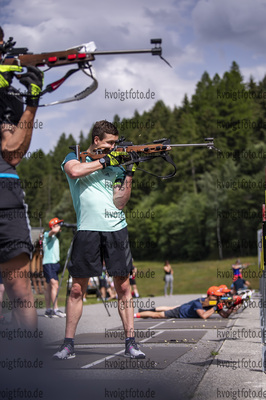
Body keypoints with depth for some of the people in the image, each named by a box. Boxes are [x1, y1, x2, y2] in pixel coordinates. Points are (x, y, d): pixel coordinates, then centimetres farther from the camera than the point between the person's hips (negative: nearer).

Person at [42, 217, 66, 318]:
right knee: (54, 285, -17)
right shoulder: (47, 234, -6)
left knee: (49, 287, 8)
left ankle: (48, 310, 9)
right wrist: (58, 228, -9)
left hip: (54, 263, 9)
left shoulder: (55, 237, 21)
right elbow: (54, 231, -24)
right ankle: (55, 310, -22)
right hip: (48, 263, -9)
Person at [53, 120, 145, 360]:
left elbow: (119, 202, 4)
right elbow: (74, 171, -18)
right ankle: (68, 344, 8)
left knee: (123, 287, 1)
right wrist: (105, 160, -11)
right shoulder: (74, 158, 9)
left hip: (116, 229, 3)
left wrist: (129, 173, -5)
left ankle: (130, 342, 7)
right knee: (77, 289, 0)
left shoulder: (115, 165, 14)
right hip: (87, 230, -2)